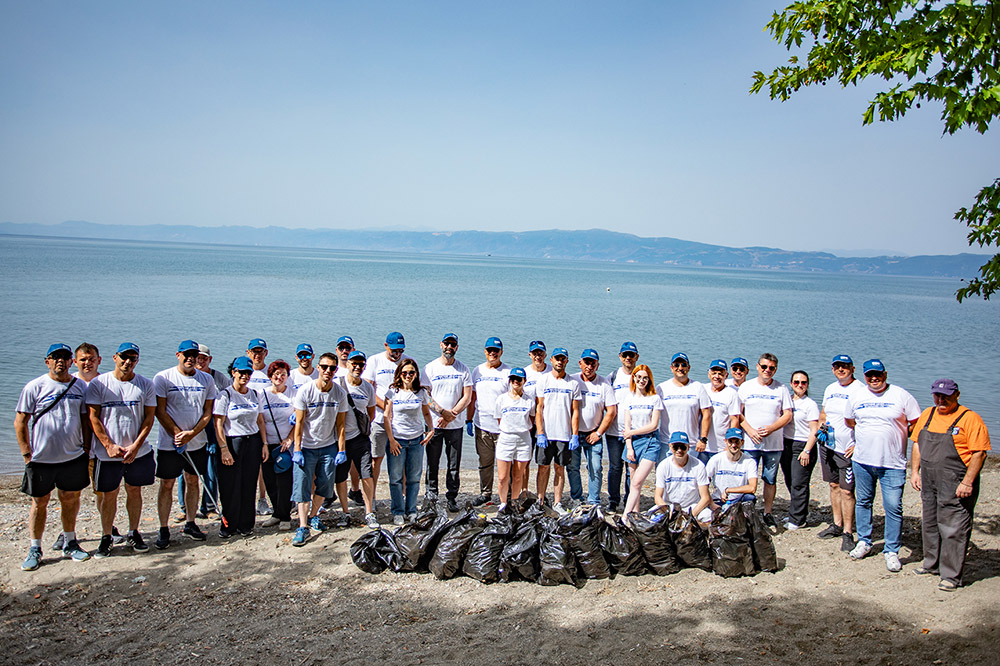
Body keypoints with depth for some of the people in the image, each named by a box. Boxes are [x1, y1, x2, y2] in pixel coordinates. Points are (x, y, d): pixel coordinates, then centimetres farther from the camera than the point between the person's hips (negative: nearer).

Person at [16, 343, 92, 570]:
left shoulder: (80, 386, 5)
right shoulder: (34, 387, -5)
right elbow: (20, 422, -3)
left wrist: (87, 448, 7)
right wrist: (27, 454, -8)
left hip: (73, 457, 3)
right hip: (41, 458, -2)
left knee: (70, 499, 11)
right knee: (39, 502, 7)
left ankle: (70, 543, 26)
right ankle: (34, 549, 20)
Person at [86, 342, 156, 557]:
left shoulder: (146, 385, 2)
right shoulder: (98, 384, -2)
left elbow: (149, 417, 1)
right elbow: (93, 418, -3)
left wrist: (136, 446, -9)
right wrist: (109, 445, -11)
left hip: (138, 451, 1)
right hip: (107, 453, -1)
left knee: (134, 491, 10)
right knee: (108, 495, 5)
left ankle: (134, 533, 24)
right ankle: (106, 537, 20)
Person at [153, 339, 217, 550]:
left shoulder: (207, 380, 3)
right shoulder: (163, 378, -5)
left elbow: (208, 413, 3)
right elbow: (160, 412, -7)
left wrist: (191, 433, -11)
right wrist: (177, 434, -14)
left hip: (197, 443, 3)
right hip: (169, 443, -3)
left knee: (193, 481, 11)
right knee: (167, 484, 1)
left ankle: (190, 524, 23)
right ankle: (163, 529, 10)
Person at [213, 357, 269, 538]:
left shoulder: (255, 394, 10)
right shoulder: (225, 395, -5)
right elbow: (218, 425, -9)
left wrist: (264, 444, 6)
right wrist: (224, 449, -16)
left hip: (253, 442, 4)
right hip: (232, 443, -4)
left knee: (249, 486, 6)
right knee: (231, 487, 0)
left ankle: (246, 524, 17)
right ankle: (228, 525, 14)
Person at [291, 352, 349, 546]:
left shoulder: (340, 393, -3)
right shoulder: (305, 391, -11)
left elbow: (340, 424, 2)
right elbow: (299, 422, -9)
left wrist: (341, 449, -2)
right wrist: (297, 449, -13)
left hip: (329, 446, 3)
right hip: (306, 446, -3)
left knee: (325, 484, 5)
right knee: (303, 484, -7)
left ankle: (313, 516, 27)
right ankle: (303, 527, -3)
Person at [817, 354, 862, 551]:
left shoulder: (860, 390, -11)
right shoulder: (830, 389, 12)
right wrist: (821, 426, 4)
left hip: (848, 450, -7)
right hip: (827, 445, 7)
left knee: (846, 491, -6)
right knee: (834, 485, 15)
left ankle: (848, 533, 1)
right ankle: (837, 525, 26)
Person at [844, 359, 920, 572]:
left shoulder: (901, 396, -3)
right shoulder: (857, 396, 7)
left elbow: (917, 424, 2)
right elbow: (849, 421, 21)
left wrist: (895, 435, 0)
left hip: (892, 463, -3)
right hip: (862, 460, 4)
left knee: (893, 507, -5)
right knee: (863, 502, 13)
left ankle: (892, 551, 7)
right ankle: (864, 542, 28)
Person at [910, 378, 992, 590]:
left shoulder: (970, 419, -9)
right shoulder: (927, 414, 11)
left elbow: (979, 453, -12)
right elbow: (917, 443, 17)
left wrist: (968, 482, -18)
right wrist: (915, 471, 10)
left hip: (956, 486, -7)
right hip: (929, 482, 7)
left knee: (953, 529, -3)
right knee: (930, 524, 16)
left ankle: (951, 575, 5)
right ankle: (932, 564, 32)